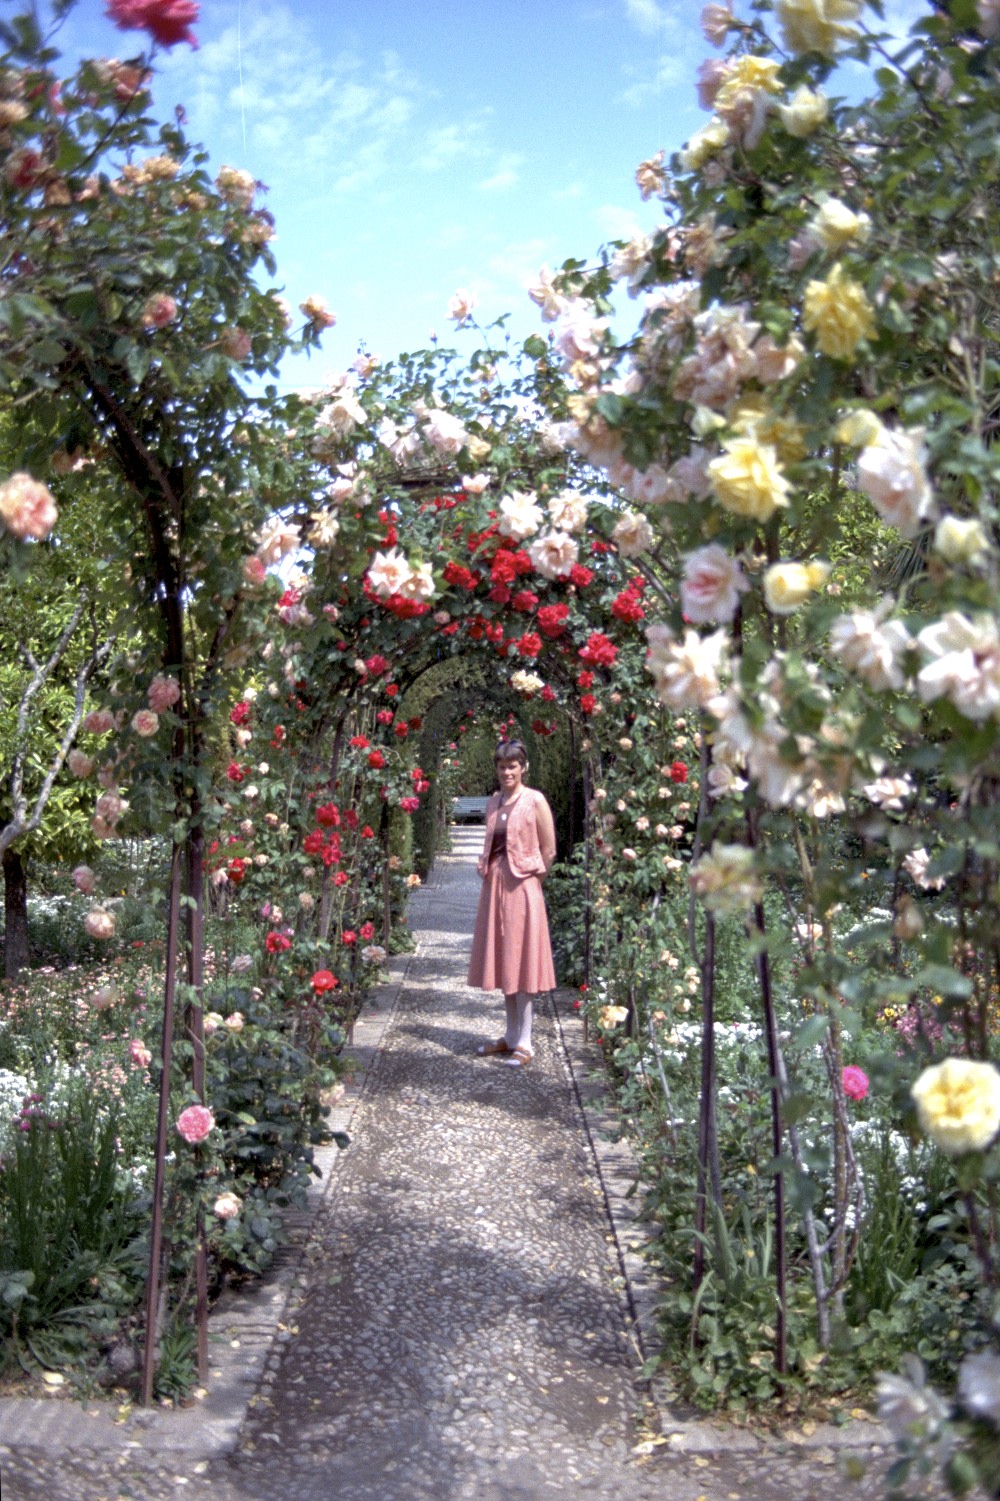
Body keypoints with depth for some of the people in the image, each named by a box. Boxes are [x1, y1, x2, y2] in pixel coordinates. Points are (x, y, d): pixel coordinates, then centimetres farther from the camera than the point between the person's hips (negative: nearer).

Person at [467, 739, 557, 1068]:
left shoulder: (535, 801, -8)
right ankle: (510, 1036, 23)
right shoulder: (493, 802, 10)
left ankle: (524, 1043, 4)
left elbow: (548, 850, -4)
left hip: (522, 888, -6)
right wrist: (486, 869, 8)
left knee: (522, 963, -2)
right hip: (494, 886, 6)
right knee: (502, 963, 12)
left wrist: (531, 876, 2)